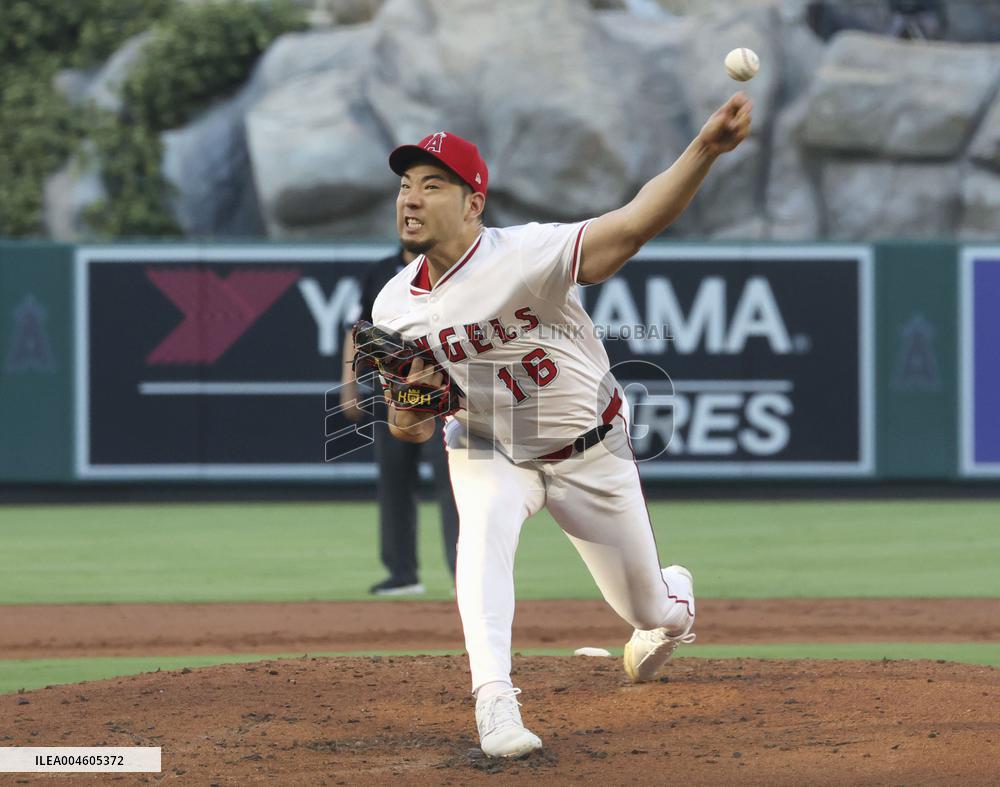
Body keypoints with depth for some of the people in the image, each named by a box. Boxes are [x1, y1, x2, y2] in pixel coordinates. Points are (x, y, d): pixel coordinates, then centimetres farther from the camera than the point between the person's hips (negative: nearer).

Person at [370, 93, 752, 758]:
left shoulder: (527, 256, -30)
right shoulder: (395, 308, -12)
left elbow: (633, 225, -45)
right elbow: (412, 430, -4)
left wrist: (706, 148, -61)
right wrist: (408, 410, -30)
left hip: (590, 452, -2)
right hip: (487, 449, 2)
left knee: (649, 610, 12)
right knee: (483, 528, -34)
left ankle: (676, 598, 51)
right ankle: (495, 702, -37)